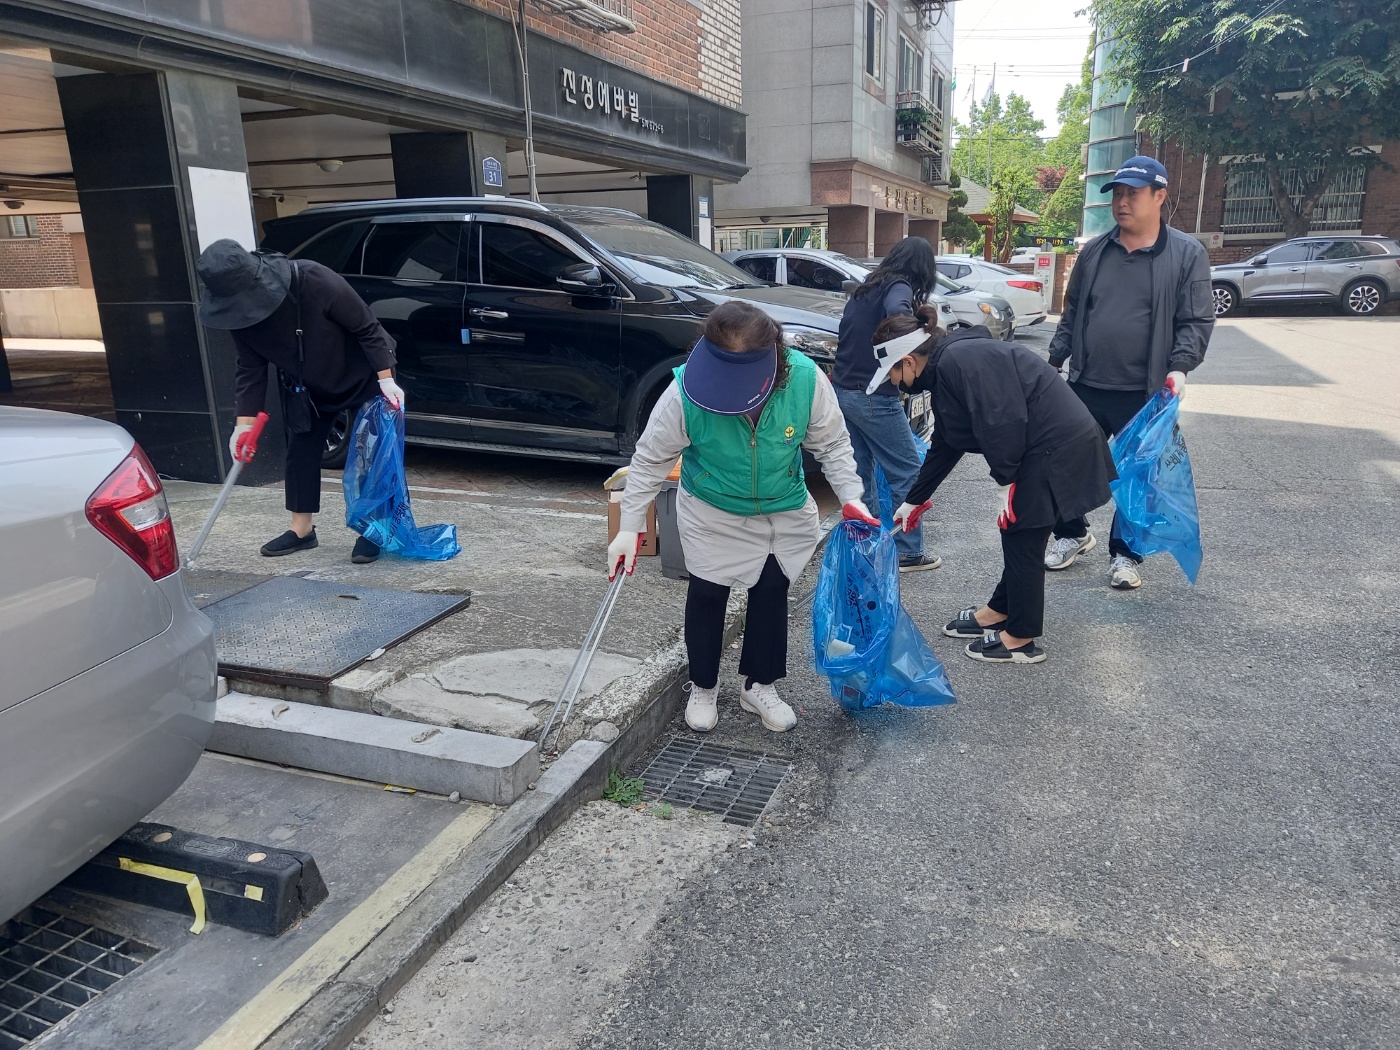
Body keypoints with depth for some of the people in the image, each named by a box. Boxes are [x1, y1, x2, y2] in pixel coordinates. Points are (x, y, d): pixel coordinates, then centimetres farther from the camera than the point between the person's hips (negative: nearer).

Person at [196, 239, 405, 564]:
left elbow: (367, 328, -26)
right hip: (308, 387, 6)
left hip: (362, 376, -5)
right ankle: (302, 529, 18)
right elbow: (250, 369, -9)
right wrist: (245, 423, -14)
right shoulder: (238, 311, -18)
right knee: (300, 449, 6)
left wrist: (386, 380, -26)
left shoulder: (315, 281, -35)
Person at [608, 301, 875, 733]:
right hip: (710, 514, -1)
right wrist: (630, 527, -16)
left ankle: (759, 686, 32)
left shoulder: (806, 379, -27)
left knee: (771, 591, 11)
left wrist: (850, 497, -20)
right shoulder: (686, 392, -31)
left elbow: (832, 444, -10)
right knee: (707, 593, 8)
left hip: (782, 513, 2)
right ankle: (703, 688, 31)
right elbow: (651, 458, -17)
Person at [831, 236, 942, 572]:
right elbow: (896, 312, -32)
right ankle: (908, 551, 6)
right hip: (874, 397, -8)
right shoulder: (899, 288, -8)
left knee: (860, 471, 16)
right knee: (907, 472, 2)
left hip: (842, 392, 8)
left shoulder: (864, 290, 16)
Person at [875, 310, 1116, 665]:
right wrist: (913, 501, 29)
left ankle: (1021, 640, 14)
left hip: (1059, 446, -9)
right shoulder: (944, 372, 14)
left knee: (1022, 539, 1)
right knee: (1016, 533, 18)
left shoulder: (959, 360, -18)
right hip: (1042, 446, 9)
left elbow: (1003, 420, -24)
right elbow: (943, 448, 23)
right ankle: (998, 612, 34)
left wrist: (1006, 482, -14)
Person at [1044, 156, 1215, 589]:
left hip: (1144, 394, -3)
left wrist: (1180, 367, -18)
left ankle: (1125, 554, 23)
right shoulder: (1095, 251, 8)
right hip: (1085, 387, 3)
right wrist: (1055, 360, 9)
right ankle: (1072, 534, 32)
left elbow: (1197, 321, -4)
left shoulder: (1187, 254, -3)